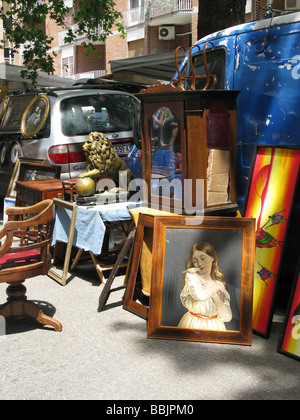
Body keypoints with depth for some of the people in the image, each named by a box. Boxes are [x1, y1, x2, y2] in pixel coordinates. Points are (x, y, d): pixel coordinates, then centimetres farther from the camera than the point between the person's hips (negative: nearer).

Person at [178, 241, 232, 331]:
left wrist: (214, 294, -9)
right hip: (193, 324, -3)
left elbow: (226, 317, -1)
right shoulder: (191, 275, -2)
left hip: (214, 327, 3)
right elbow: (200, 296, -23)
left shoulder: (220, 284, 5)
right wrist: (216, 287, -6)